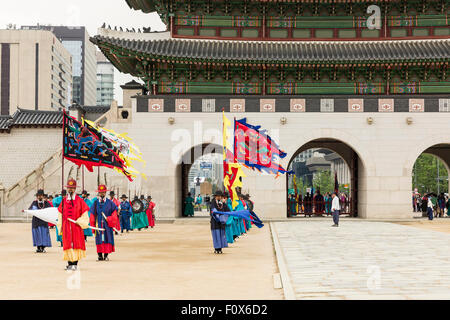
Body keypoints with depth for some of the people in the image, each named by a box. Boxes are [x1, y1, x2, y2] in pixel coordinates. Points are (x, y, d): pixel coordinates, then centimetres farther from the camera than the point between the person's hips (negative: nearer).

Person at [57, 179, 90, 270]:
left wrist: (79, 222, -9)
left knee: (76, 243, -2)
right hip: (66, 227, 2)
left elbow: (85, 214, 4)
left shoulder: (80, 200, 3)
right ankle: (70, 263, 7)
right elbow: (60, 215, 12)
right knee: (67, 244, -1)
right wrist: (60, 227, 8)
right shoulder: (63, 200, 9)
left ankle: (75, 263, 3)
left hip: (76, 226, -2)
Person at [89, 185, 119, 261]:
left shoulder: (110, 202, 5)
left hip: (107, 225, 0)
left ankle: (106, 255, 7)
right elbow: (92, 215, 7)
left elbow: (114, 213, 7)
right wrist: (93, 226, 2)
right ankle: (100, 256, 6)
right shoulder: (95, 203, 7)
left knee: (107, 240, -1)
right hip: (98, 225, 0)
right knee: (99, 240, 0)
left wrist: (109, 219, -6)